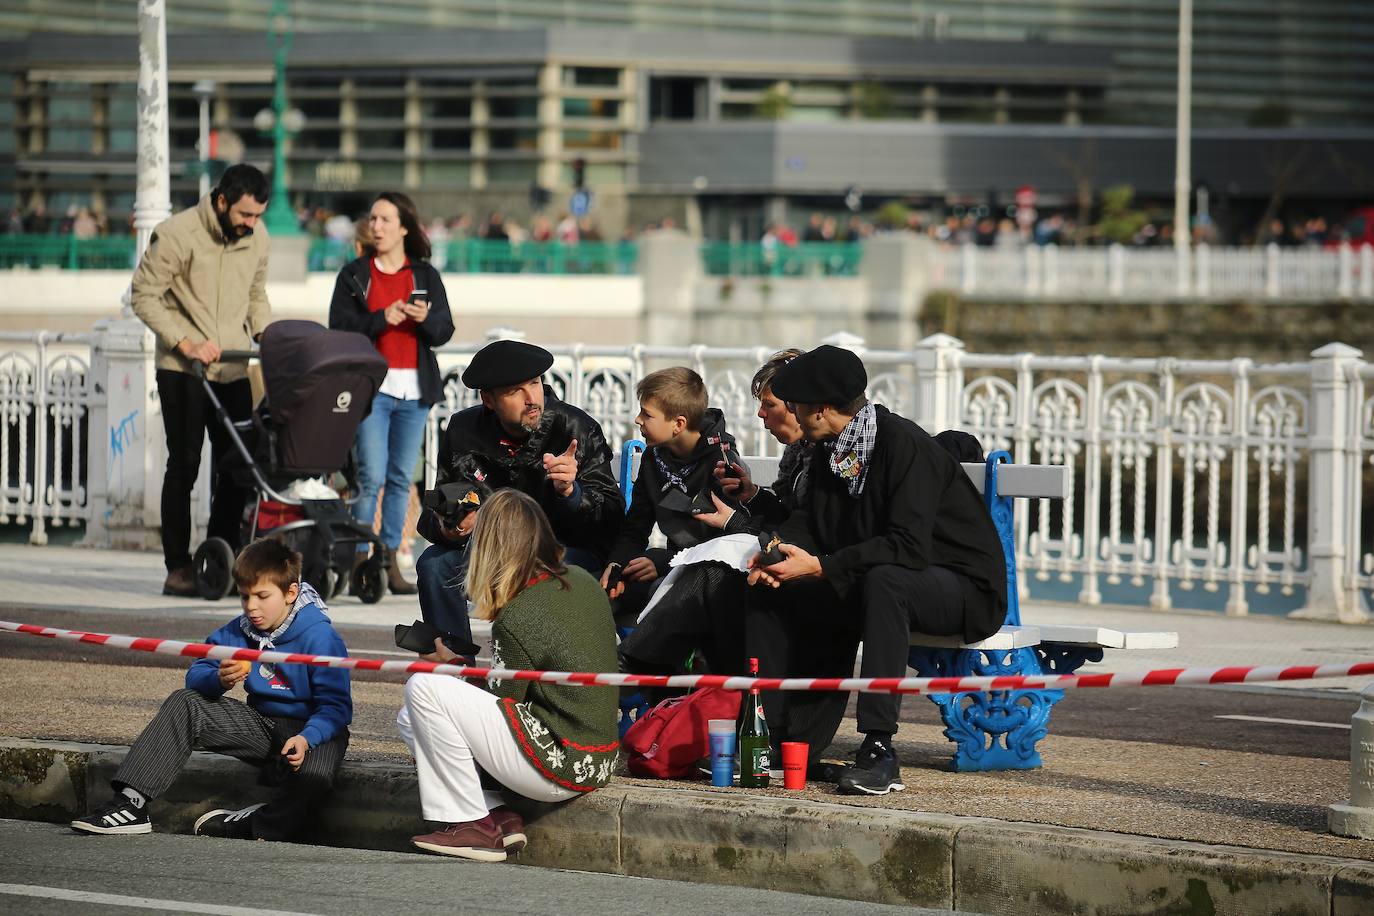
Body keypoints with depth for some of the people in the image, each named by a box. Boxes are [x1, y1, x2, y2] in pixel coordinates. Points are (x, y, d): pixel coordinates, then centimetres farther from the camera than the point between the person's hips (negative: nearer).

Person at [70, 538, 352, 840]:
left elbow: (336, 706, -19)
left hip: (310, 728, -6)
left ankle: (257, 824, -13)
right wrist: (219, 680, -25)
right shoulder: (240, 631, 1)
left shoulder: (320, 636, -16)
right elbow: (195, 676, 0)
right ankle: (131, 803, -16)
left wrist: (306, 739, -38)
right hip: (261, 723, 6)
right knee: (183, 703, -6)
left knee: (313, 776, -41)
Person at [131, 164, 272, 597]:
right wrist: (184, 343, -17)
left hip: (233, 368, 5)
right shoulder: (177, 234, -12)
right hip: (182, 369, -5)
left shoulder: (256, 238, 7)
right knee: (184, 464, -5)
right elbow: (145, 296, -10)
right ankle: (178, 567, -1)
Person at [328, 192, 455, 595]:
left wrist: (425, 318, -15)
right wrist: (381, 319, -16)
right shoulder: (354, 275, 6)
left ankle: (391, 562, 9)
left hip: (414, 388, 2)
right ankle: (359, 561, -6)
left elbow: (445, 331, 6)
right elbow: (339, 327, -2)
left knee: (401, 478, 5)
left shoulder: (425, 275, 10)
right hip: (371, 386, -2)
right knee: (371, 476, -10)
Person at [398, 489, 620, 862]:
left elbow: (503, 696, -10)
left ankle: (473, 824, -3)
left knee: (423, 687, -9)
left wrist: (452, 664, 8)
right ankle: (499, 819, 3)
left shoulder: (517, 617, -20)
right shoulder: (583, 583, 6)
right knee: (411, 719, 13)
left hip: (559, 768, -9)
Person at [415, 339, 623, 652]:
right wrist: (447, 529, -25)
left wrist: (570, 491, -39)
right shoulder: (464, 430, -6)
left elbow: (612, 519, -19)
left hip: (570, 547, -4)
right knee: (434, 565, -21)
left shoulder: (578, 430, -16)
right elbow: (433, 515, 1)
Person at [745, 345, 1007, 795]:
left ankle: (879, 750, -41)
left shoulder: (904, 444, -22)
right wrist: (776, 554, -14)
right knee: (766, 593, -2)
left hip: (967, 589, -9)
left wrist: (820, 567, -29)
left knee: (882, 581, -40)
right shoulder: (827, 450, 5)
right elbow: (810, 523, 9)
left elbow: (910, 547, -31)